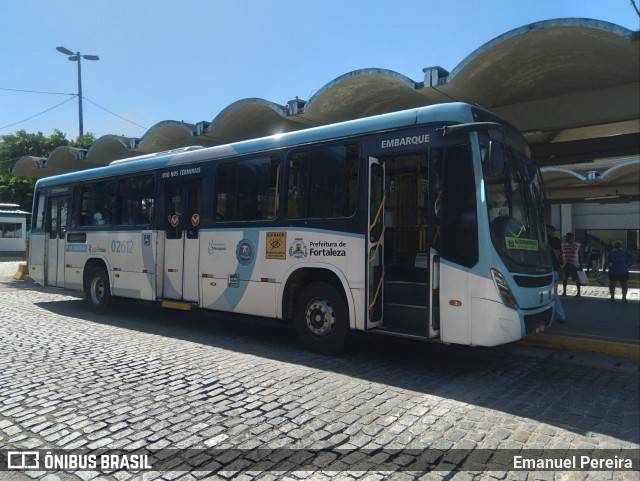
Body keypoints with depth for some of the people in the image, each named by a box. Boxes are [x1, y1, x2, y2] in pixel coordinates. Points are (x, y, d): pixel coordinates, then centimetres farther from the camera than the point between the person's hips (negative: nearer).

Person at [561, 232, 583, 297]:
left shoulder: (577, 245, 0)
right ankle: (564, 292, 17)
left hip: (575, 265, -3)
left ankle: (578, 292, 11)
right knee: (564, 278, 6)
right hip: (565, 265, 4)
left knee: (577, 278, 0)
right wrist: (561, 264, 9)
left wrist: (581, 265, -2)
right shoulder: (563, 245, 10)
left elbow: (580, 256, 2)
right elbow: (561, 255, 14)